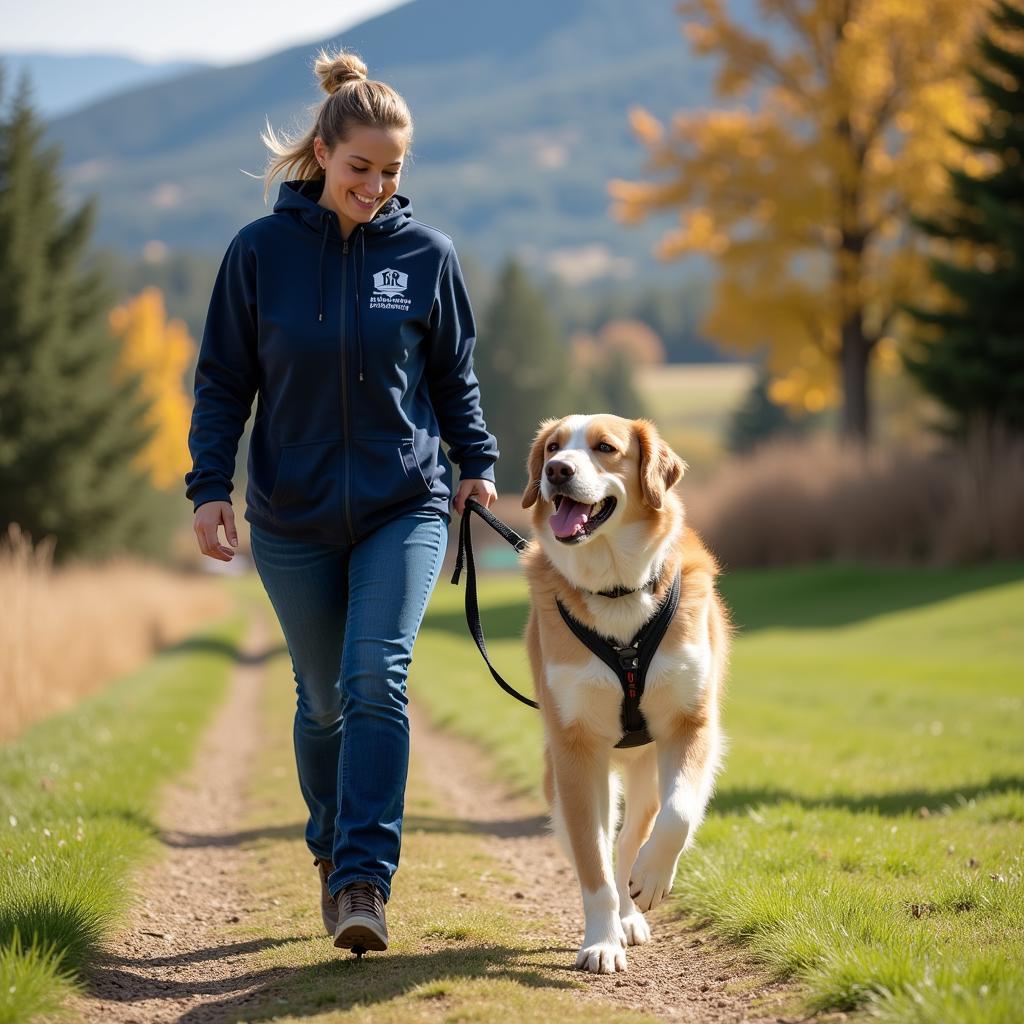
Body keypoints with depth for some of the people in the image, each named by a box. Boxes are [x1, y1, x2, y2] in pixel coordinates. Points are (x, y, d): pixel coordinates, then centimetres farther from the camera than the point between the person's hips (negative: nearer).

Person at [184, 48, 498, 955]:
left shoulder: (427, 255, 0)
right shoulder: (261, 251, -2)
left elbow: (455, 376, 11)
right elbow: (223, 381, 3)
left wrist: (477, 464, -1)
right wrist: (210, 486, -7)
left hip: (405, 507, -1)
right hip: (293, 518, 1)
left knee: (376, 678, -17)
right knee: (325, 699, 9)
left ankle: (366, 878, -18)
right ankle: (332, 855, 30)